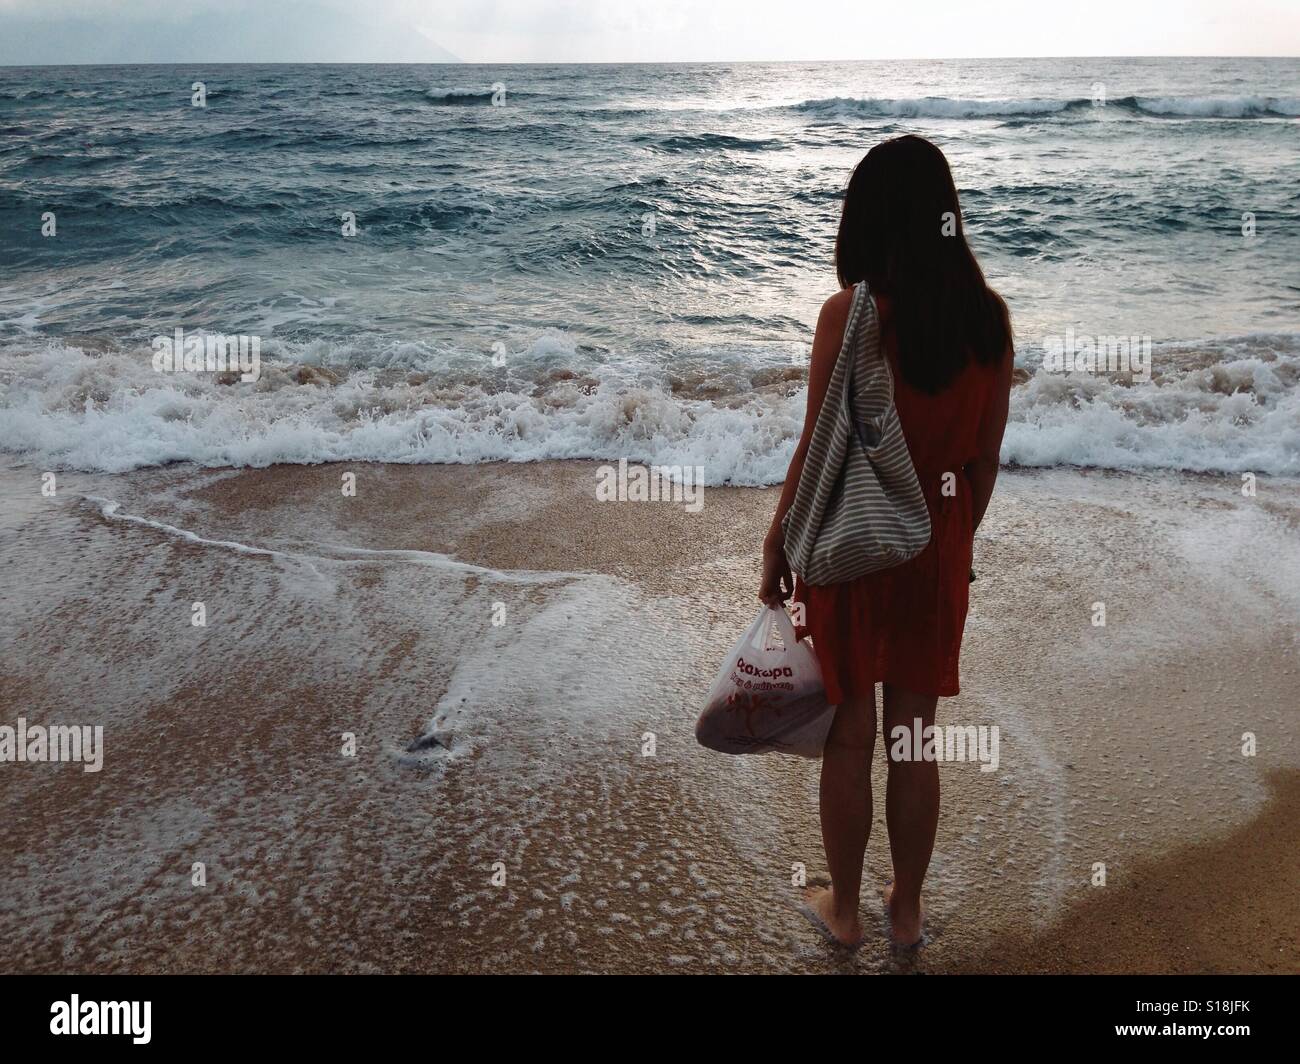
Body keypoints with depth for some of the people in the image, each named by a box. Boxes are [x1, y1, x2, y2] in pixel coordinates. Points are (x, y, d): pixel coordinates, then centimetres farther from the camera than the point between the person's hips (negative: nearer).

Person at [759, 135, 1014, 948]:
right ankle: (907, 909, 32)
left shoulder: (851, 312, -15)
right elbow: (987, 456, 3)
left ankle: (844, 908, 29)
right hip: (936, 549, 4)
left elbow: (819, 449, -12)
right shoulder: (990, 316, -2)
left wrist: (777, 545, 0)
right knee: (916, 739, 16)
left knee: (848, 737, 12)